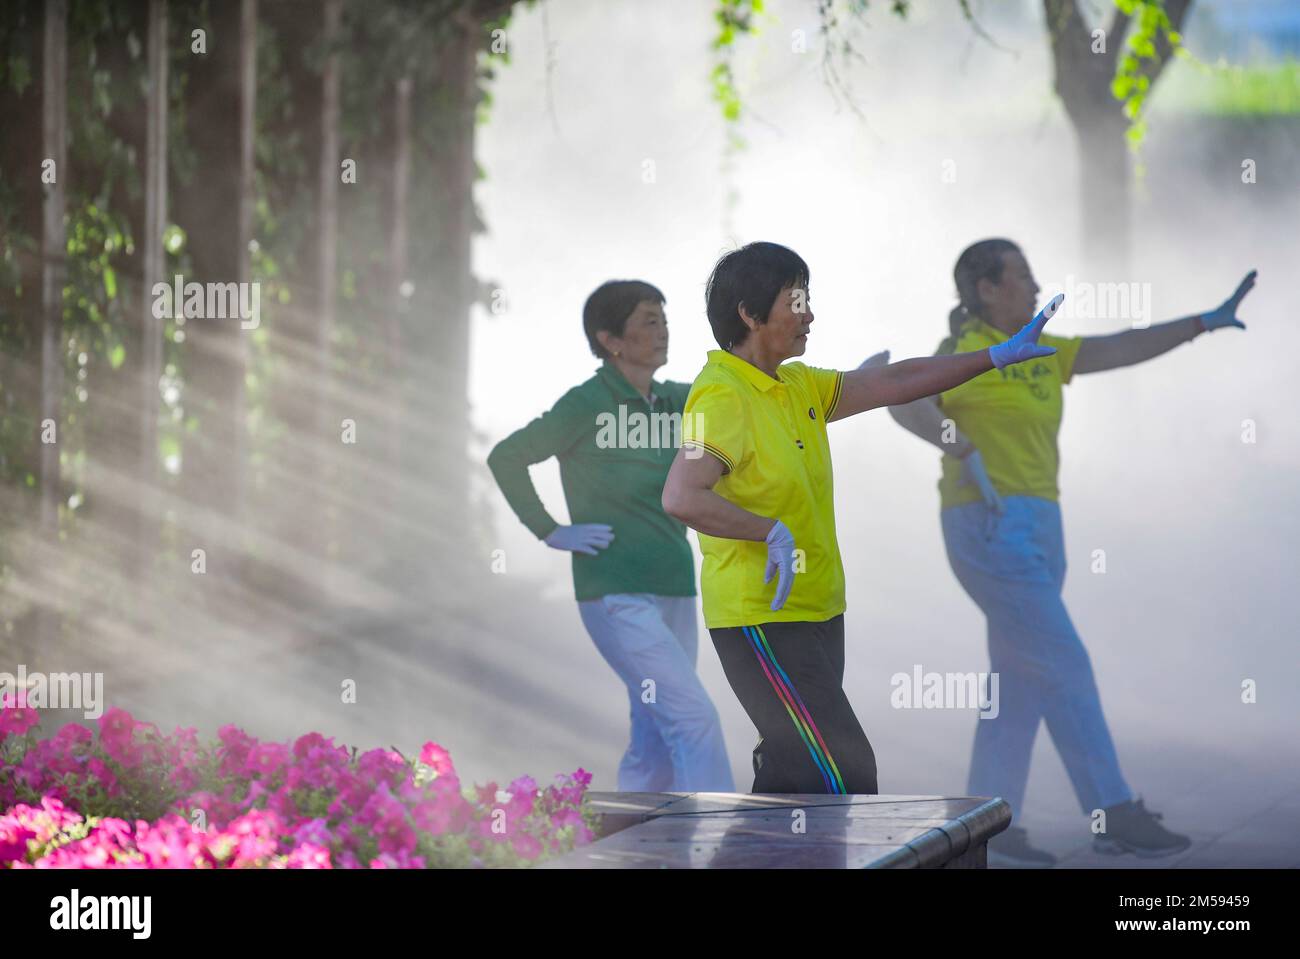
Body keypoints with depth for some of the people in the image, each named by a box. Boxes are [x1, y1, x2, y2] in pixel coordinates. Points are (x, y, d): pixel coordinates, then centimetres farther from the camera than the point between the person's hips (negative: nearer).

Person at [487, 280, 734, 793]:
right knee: (695, 720, -16)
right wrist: (550, 531, -9)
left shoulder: (674, 400, 10)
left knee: (655, 742, 8)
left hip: (674, 592, 7)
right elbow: (505, 458, -8)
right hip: (617, 596, -7)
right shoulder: (587, 404, -9)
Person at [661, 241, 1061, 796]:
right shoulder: (722, 397, -17)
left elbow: (895, 384, 19)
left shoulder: (798, 386, 12)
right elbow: (680, 497, -30)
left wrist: (999, 356, 18)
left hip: (816, 613, 10)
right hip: (761, 620, -10)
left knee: (793, 767, 12)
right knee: (845, 774, -15)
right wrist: (774, 532, -26)